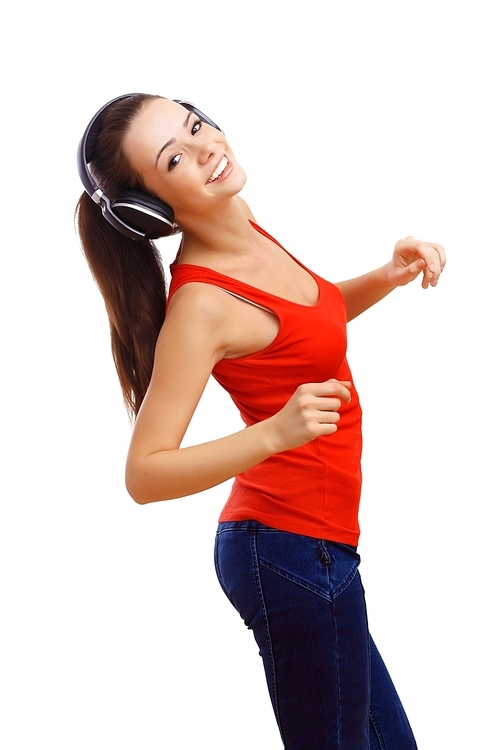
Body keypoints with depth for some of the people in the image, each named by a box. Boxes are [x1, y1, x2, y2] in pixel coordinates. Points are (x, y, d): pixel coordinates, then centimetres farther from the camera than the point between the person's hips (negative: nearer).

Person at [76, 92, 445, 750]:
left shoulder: (243, 226, 4)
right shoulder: (199, 303, -21)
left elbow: (313, 316, 24)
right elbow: (144, 474, -23)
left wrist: (388, 277, 6)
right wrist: (276, 432, -35)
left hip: (313, 542, 9)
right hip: (295, 548, -9)